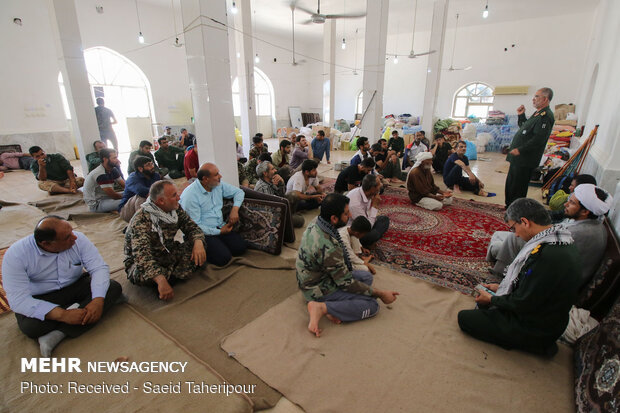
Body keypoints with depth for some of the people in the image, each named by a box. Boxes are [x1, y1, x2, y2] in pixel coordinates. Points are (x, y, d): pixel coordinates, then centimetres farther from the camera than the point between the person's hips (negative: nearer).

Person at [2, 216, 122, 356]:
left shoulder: (78, 239, -16)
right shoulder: (15, 254, -21)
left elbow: (99, 268, -17)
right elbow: (18, 300, -26)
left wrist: (98, 300, -35)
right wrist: (63, 315, -37)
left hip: (76, 287, 3)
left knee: (114, 288, -22)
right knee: (30, 327, -34)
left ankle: (57, 334, -24)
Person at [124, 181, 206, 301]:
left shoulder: (175, 209, -8)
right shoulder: (141, 220, -28)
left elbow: (192, 227, -2)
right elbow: (142, 256, -38)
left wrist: (198, 242, -26)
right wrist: (161, 280, -52)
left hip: (168, 254, 5)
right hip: (140, 262, -5)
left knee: (199, 245, -13)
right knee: (142, 274, -38)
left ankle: (172, 276, -19)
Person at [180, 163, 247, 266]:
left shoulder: (218, 185, 2)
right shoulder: (190, 196, -18)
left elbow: (238, 192, 14)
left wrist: (235, 209, -4)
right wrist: (219, 231, -17)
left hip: (220, 227, 6)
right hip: (204, 232, -6)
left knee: (240, 248, -13)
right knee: (224, 258, -22)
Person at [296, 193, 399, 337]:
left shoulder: (316, 223, -8)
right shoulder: (328, 247, -35)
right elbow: (347, 283, -22)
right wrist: (381, 294, -12)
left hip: (315, 277, 9)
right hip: (319, 290, -9)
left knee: (367, 276, 13)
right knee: (372, 305, -10)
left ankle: (334, 305, -2)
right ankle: (322, 308, -14)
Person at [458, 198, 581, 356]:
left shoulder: (546, 255, -34)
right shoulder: (562, 243, -1)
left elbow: (522, 303, -25)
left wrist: (491, 299, -8)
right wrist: (501, 287, 9)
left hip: (534, 331, -10)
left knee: (464, 318, -6)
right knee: (482, 302, 19)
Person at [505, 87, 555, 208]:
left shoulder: (546, 116, -15)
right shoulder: (537, 113, 17)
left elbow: (538, 139, -23)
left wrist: (520, 150, -22)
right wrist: (521, 115, 16)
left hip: (525, 160, -10)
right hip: (518, 157, 10)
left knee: (518, 187, -3)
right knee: (510, 183, 18)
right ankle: (509, 206, 31)